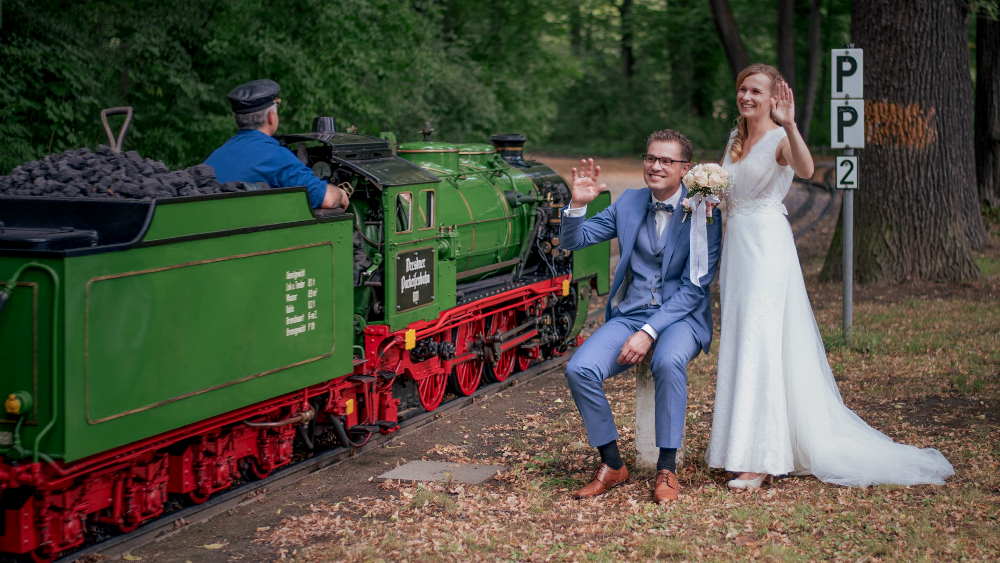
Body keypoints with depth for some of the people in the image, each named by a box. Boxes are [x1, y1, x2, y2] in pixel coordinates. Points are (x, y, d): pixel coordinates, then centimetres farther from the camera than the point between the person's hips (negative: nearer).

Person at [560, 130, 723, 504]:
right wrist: (578, 204, -11)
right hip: (629, 314, 4)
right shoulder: (628, 203, 8)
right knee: (579, 369, -22)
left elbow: (694, 288, -12)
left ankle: (667, 469, -22)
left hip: (681, 317, -4)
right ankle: (611, 465, -4)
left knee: (668, 362, -38)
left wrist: (649, 332, -21)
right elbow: (573, 241, 10)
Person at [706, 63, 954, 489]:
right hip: (735, 246, 8)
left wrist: (789, 125, -45)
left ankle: (758, 460, -11)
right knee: (738, 344, 11)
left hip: (768, 246, -8)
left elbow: (805, 170, -31)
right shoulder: (735, 140, 15)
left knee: (758, 348, -12)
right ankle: (741, 444, 21)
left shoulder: (779, 139, -8)